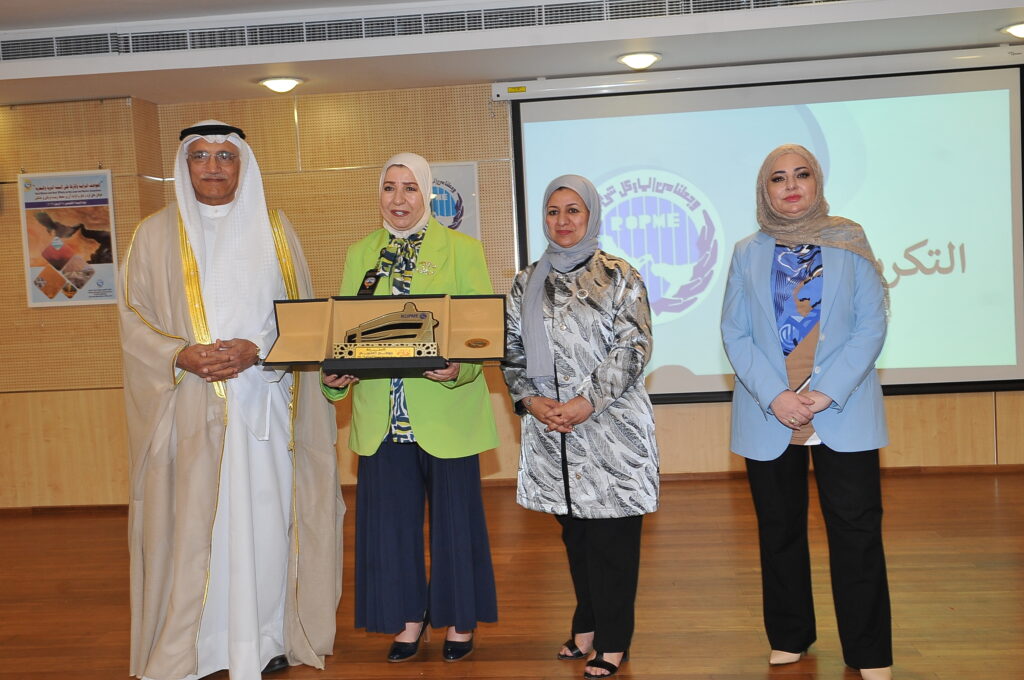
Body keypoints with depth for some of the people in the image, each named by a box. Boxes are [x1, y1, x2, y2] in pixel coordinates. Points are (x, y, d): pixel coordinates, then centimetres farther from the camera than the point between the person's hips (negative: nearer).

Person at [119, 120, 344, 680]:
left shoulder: (273, 230, 9)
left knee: (264, 515, 1)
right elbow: (134, 321, 4)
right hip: (188, 409, 0)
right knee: (190, 520, -1)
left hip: (263, 405, 1)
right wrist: (181, 355, -14)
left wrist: (255, 350, -12)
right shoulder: (156, 234, 7)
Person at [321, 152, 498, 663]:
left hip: (446, 411, -3)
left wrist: (459, 368, -26)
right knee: (390, 516, 10)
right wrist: (336, 377, -10)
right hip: (382, 415, 4)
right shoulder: (360, 255, 11)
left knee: (453, 514, 7)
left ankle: (460, 619, 26)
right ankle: (409, 616, 29)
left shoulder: (462, 250, -1)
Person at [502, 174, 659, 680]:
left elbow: (633, 348, -9)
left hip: (610, 425, -4)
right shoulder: (526, 283, 11)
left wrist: (586, 402, -16)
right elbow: (512, 349, 10)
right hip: (550, 428, 4)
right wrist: (530, 399, -7)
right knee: (574, 532, 13)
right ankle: (587, 625, 29)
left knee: (612, 533, 0)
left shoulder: (619, 277, -1)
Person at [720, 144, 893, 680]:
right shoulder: (748, 253, 8)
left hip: (843, 414, -1)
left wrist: (827, 392, -13)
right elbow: (734, 332, 1)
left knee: (857, 530, -1)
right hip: (768, 416, 2)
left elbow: (872, 324, -2)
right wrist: (775, 396, -12)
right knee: (779, 530, 10)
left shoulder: (849, 243, 5)